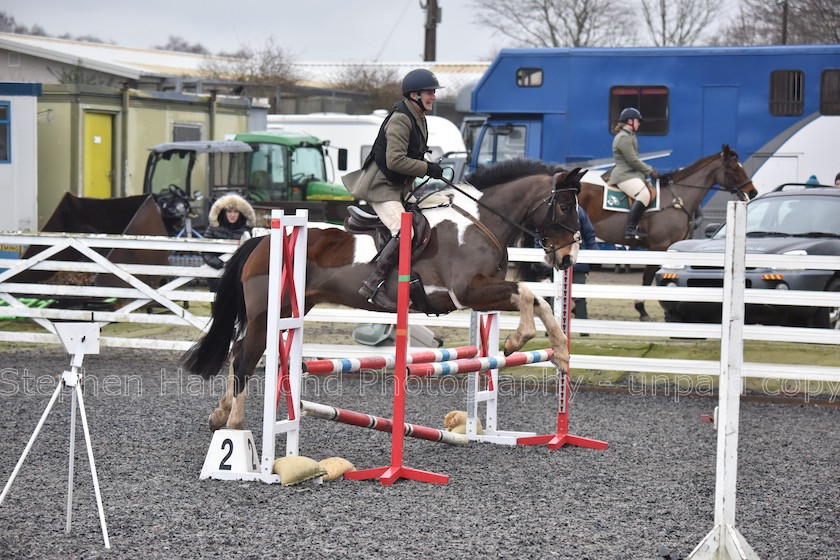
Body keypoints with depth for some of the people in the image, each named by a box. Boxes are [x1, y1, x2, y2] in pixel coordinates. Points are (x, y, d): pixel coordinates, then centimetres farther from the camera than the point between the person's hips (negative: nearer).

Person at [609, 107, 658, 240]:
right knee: (643, 195, -30)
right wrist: (650, 171, -8)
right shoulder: (624, 137, -12)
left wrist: (650, 169, 16)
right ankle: (630, 229, -31)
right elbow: (633, 161, -17)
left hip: (633, 174, 11)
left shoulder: (629, 136, 22)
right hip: (624, 176, -11)